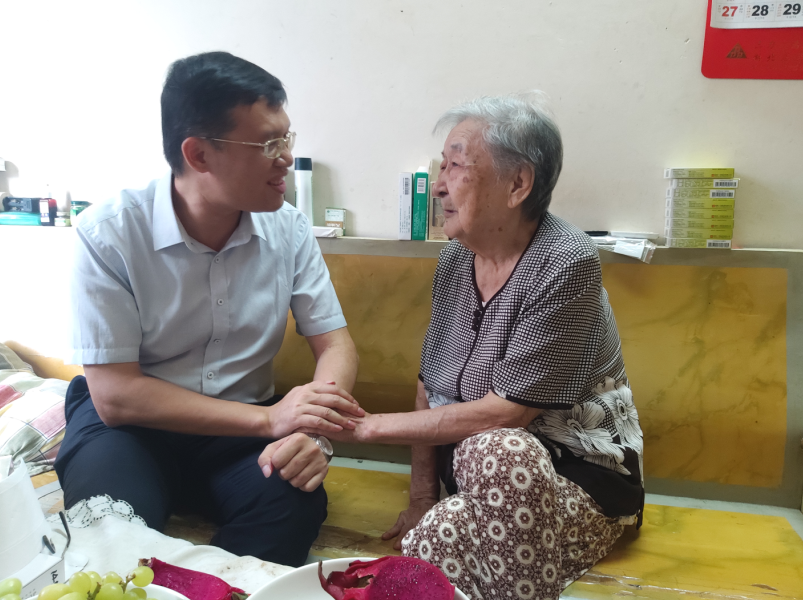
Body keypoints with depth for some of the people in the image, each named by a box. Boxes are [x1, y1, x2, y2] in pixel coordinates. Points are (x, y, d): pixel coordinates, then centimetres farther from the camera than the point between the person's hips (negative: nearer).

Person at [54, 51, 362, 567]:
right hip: (128, 420, -2)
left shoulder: (288, 228, -6)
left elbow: (335, 343, -3)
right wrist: (269, 418, -28)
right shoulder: (109, 235, -17)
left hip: (242, 421, 3)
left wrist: (315, 430, -26)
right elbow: (114, 394, -18)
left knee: (296, 502, -27)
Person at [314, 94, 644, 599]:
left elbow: (505, 413, -22)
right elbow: (431, 387, 5)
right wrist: (423, 497, -2)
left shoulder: (567, 265, -20)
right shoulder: (455, 259, 2)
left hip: (579, 473, -4)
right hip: (478, 462, 5)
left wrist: (371, 426, -17)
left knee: (497, 453, -33)